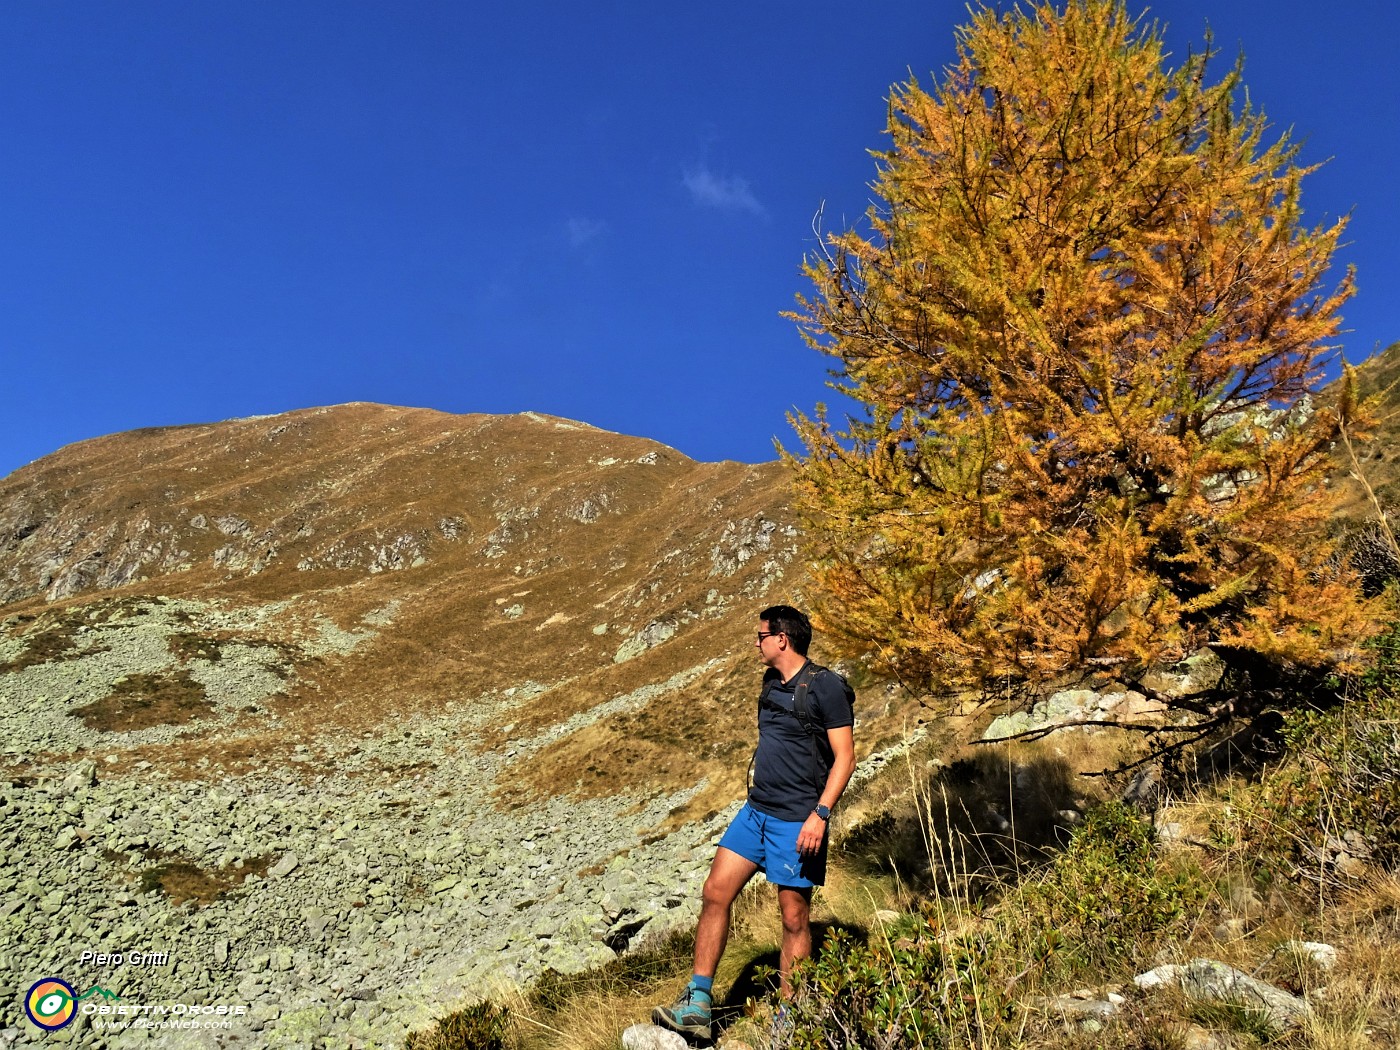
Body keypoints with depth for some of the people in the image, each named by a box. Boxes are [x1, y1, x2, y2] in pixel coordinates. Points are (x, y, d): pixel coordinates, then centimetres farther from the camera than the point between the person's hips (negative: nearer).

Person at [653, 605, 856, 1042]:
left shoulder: (826, 687, -12)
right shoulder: (771, 683, 12)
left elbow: (844, 758, -14)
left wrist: (820, 814, -22)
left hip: (796, 821, -8)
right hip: (755, 812, 8)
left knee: (794, 919, 3)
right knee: (715, 893, 2)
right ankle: (697, 1006, 9)